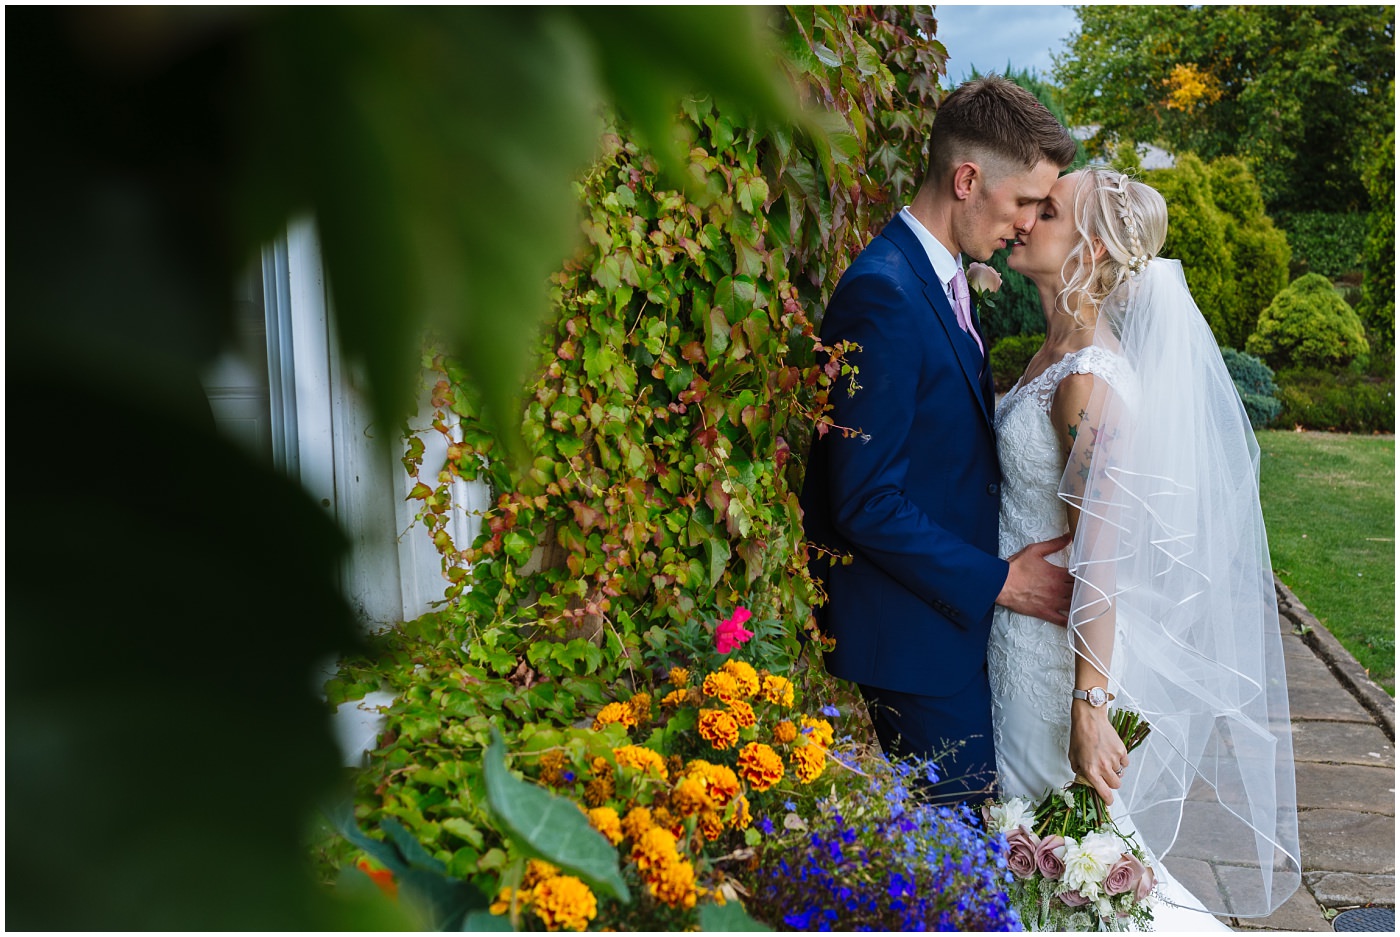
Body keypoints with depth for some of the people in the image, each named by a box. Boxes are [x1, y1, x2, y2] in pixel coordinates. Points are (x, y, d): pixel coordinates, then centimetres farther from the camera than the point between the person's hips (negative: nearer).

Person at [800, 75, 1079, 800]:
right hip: (912, 625, -9)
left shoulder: (942, 278, 10)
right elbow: (865, 502, -23)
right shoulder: (883, 293, -22)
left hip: (956, 599, 9)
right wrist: (997, 580, -15)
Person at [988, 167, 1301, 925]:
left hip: (1059, 640, -9)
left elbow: (1100, 556, -25)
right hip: (1022, 616, 9)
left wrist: (1090, 708, -24)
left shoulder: (1088, 379, -24)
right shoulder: (1057, 351, 4)